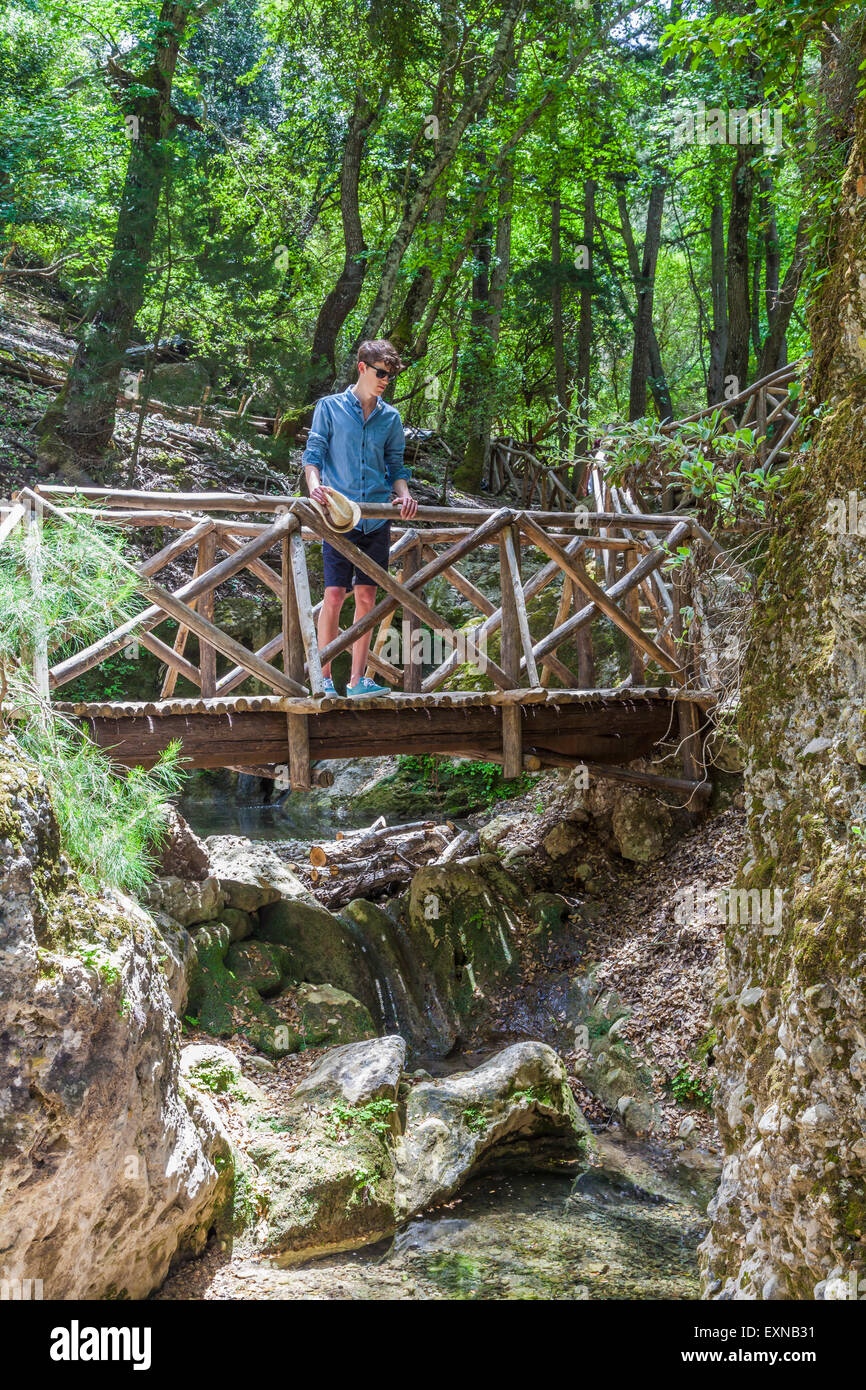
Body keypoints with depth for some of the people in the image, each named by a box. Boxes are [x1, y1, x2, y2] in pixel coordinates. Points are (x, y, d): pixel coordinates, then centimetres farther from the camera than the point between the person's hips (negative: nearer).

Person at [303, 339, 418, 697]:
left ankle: (358, 680, 9)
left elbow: (395, 466, 16)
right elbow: (313, 453, 3)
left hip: (377, 518, 3)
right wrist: (314, 484, -17)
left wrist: (403, 493, -4)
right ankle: (324, 678, 3)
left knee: (366, 595, 3)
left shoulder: (391, 418, 13)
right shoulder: (330, 407, 5)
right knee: (334, 595, -7)